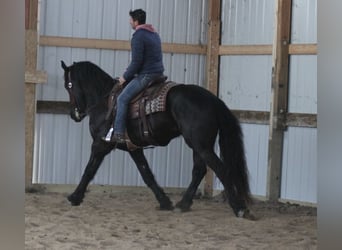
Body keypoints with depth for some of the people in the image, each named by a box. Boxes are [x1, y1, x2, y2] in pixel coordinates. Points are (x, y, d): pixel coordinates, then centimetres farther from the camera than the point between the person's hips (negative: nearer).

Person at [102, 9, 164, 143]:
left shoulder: (138, 37, -13)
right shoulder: (154, 34, 17)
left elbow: (136, 61, -18)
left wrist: (125, 77, -4)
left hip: (146, 75, -10)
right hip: (159, 72, 10)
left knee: (122, 99, -9)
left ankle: (118, 133, -15)